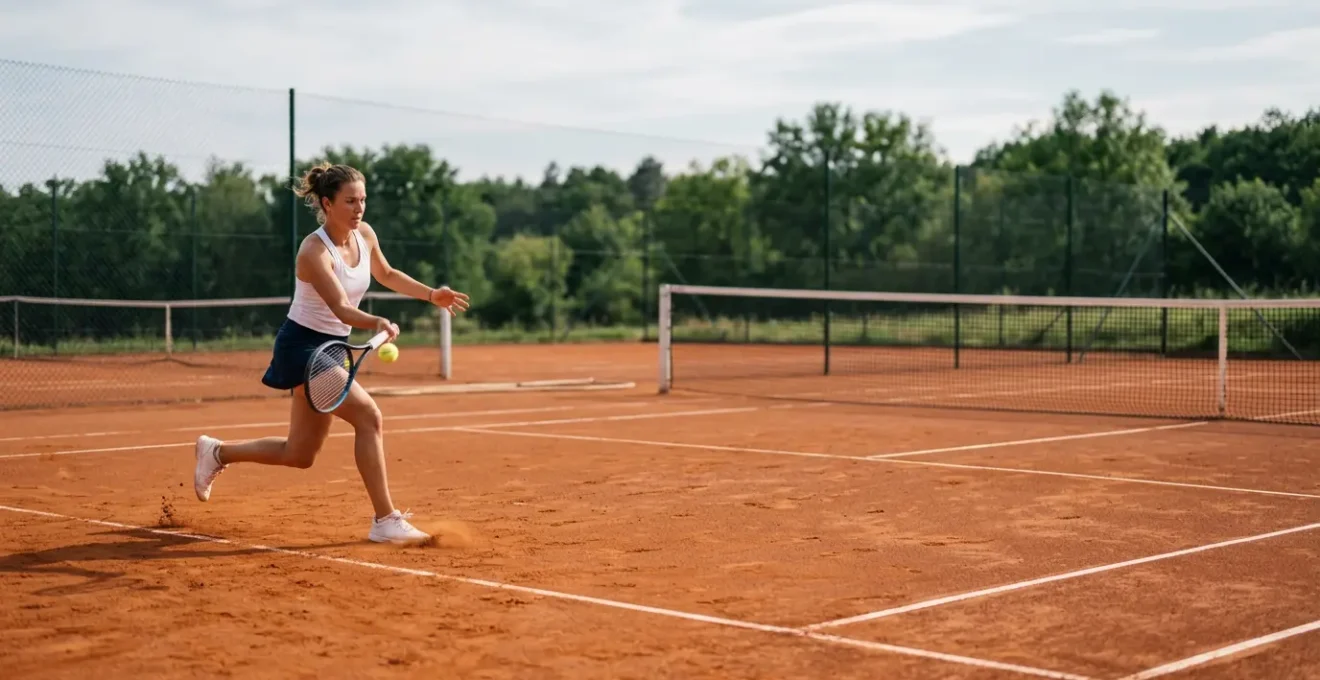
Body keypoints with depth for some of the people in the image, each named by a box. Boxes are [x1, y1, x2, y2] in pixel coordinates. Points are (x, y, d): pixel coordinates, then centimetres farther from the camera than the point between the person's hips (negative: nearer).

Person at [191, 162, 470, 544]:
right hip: (302, 345, -9)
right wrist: (376, 324, -53)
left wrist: (431, 294, 10)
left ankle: (217, 452, 36)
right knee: (368, 415, -24)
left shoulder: (365, 234, 0)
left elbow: (386, 275, 20)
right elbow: (340, 308, -35)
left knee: (300, 455, 15)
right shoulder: (314, 251, -23)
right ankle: (385, 522, -19)